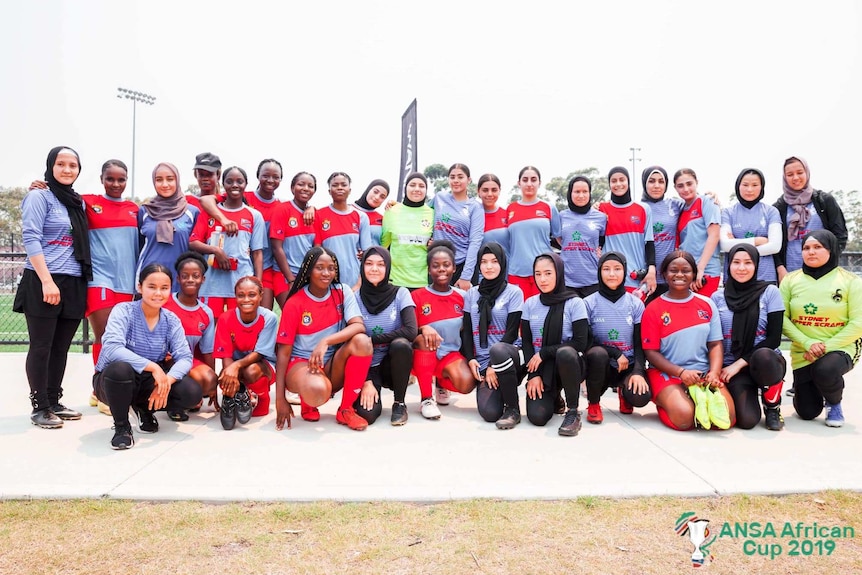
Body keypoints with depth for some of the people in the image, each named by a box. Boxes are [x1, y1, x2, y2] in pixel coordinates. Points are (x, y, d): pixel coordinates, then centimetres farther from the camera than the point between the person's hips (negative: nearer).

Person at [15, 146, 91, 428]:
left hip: (74, 285, 6)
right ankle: (40, 407, 8)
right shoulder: (39, 197, -4)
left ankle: (54, 402, 20)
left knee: (61, 349, 11)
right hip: (43, 283, -6)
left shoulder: (78, 202, 16)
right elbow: (31, 239, -12)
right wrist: (47, 281, -20)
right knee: (41, 347, 0)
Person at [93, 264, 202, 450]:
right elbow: (111, 348, -32)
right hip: (113, 379, -4)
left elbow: (185, 357, -13)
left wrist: (166, 381, -32)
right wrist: (152, 366, -37)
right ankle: (121, 426, -12)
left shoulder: (172, 320, -4)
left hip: (150, 381, 4)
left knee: (192, 392, -20)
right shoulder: (123, 311, -16)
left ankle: (144, 408, 11)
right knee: (120, 368, -39)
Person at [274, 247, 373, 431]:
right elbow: (284, 352, -9)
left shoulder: (343, 292, -3)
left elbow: (359, 326, -18)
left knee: (362, 341, -28)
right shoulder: (295, 303, -9)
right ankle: (308, 404, 2)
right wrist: (280, 398, -15)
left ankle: (346, 410, -13)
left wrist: (325, 342, -34)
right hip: (301, 363, -3)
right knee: (318, 390, -39)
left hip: (334, 365, 3)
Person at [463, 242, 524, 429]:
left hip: (507, 355, -2)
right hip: (482, 362, 2)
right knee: (489, 413, -23)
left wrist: (495, 365, -14)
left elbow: (512, 332, -6)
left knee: (498, 350, -41)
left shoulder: (514, 292, 1)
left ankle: (513, 409, -20)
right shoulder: (471, 294, 12)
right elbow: (467, 331, 11)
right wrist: (471, 359, -6)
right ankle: (500, 389, 15)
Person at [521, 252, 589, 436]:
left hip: (567, 364, -2)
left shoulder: (575, 303, -8)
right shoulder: (530, 304, 3)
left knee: (565, 352, -39)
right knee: (537, 417, -19)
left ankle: (573, 411, -18)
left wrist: (544, 353, -15)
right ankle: (553, 398, 19)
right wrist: (534, 374, -9)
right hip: (540, 367, 3)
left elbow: (580, 343, -13)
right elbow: (526, 343, 3)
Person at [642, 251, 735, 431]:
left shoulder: (707, 304, 7)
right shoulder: (653, 309, -3)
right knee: (684, 417, -31)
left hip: (703, 373, 4)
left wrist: (714, 373, -13)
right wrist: (681, 372, -18)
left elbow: (715, 344, 6)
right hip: (667, 374, -3)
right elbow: (651, 352, -5)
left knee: (728, 417, -21)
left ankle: (702, 398, 0)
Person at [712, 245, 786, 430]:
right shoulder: (717, 297, 4)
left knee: (763, 356, -38)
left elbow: (774, 338, -7)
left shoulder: (770, 292, -1)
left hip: (766, 360, 0)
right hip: (732, 367, 0)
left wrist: (739, 363, -13)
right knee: (747, 420, -24)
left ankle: (773, 408, -7)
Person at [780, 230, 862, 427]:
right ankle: (811, 389, 41)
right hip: (803, 353, 2)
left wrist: (827, 347, -19)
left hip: (841, 348, -2)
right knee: (807, 412, 3)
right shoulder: (790, 280, 0)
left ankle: (834, 404, -2)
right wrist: (808, 343, -19)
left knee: (825, 370, -37)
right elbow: (782, 319, -4)